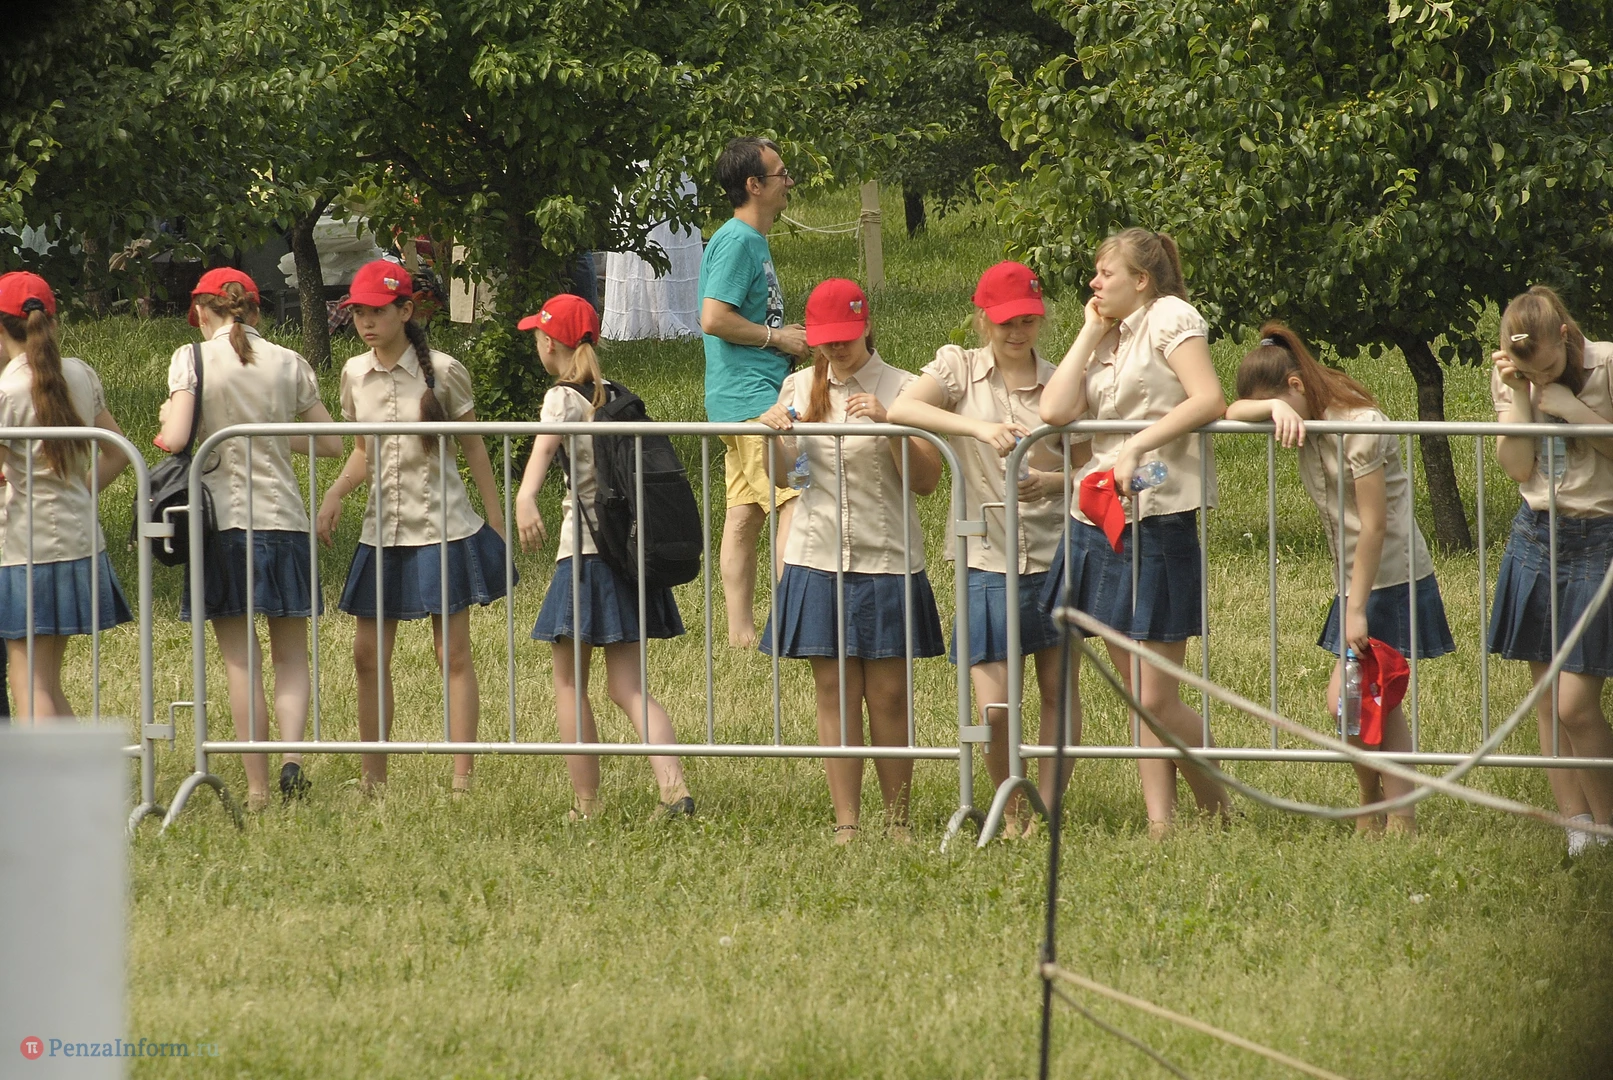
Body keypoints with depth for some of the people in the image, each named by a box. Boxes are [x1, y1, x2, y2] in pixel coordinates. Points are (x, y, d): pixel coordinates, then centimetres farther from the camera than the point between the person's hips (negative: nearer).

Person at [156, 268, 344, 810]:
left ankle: (257, 786, 3)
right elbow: (332, 443, 7)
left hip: (221, 520, -2)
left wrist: (165, 425, 7)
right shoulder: (288, 364, 4)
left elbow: (175, 439, -15)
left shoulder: (192, 359, -4)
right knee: (291, 654, 11)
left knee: (241, 659, 4)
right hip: (282, 518, 2)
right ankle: (292, 752, -13)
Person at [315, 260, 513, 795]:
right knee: (369, 654, 4)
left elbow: (472, 446, 1)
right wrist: (336, 492, -4)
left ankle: (462, 780, -2)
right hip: (382, 527, 5)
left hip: (443, 527, -5)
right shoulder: (355, 374, 4)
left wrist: (497, 523, 2)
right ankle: (373, 777, 14)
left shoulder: (442, 371, -8)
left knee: (453, 654, -2)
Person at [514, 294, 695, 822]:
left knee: (569, 684, 6)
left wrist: (526, 499, -49)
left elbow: (546, 444, -30)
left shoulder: (564, 398, -9)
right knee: (627, 686, 5)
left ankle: (586, 804, 6)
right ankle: (674, 787, -14)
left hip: (585, 551, -6)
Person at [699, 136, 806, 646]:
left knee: (745, 515, 9)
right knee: (794, 503, -11)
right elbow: (714, 318, -22)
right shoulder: (736, 242, -14)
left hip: (750, 397, 10)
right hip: (752, 397, -10)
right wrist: (776, 337, -14)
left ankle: (741, 629, 10)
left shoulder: (753, 240, 18)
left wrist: (787, 336, 12)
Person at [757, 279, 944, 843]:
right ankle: (846, 823, 4)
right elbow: (782, 476, 13)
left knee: (888, 694, -2)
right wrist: (773, 434, -6)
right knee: (834, 691, 2)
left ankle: (897, 819, 8)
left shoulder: (901, 388, -3)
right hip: (817, 558, 3)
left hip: (886, 558, -3)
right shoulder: (800, 388, 8)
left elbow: (926, 481, -8)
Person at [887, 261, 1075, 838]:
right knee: (994, 706, -7)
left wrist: (1052, 482, -14)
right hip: (987, 558, -2)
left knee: (1060, 690, 3)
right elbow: (902, 409, -17)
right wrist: (978, 428, -28)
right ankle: (1011, 807, 15)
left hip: (1054, 553, 2)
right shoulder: (958, 367, 2)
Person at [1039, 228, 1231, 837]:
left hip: (1159, 518, -8)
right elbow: (1055, 410, 4)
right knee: (1138, 696, 6)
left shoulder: (1170, 317, -2)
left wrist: (1136, 446, -21)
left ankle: (1217, 810, 10)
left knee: (1157, 700, -7)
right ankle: (1159, 824, 7)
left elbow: (1209, 401, -16)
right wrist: (1091, 332, 7)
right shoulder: (1108, 341, 19)